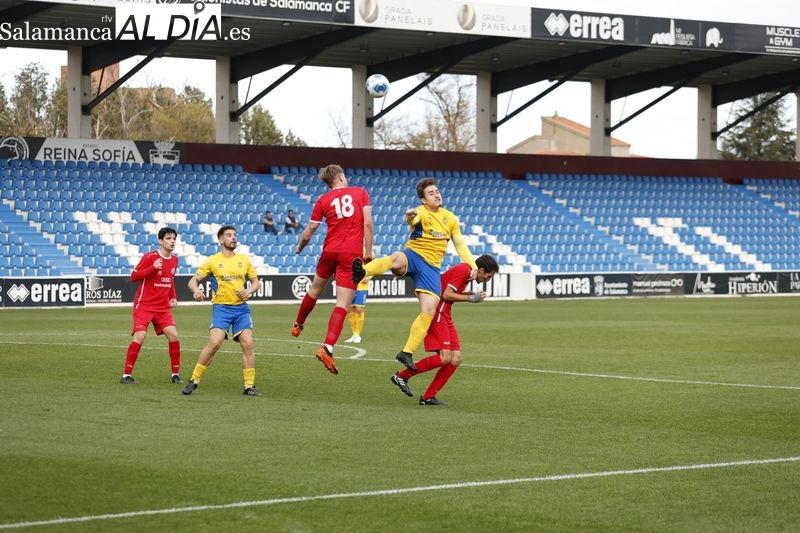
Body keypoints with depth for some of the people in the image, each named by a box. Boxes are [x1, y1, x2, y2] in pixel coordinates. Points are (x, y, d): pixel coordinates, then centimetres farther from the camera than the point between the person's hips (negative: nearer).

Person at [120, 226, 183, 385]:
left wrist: (173, 297, 9)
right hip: (144, 305, -5)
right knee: (139, 337, -16)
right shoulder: (150, 257, -12)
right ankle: (126, 375, -7)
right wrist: (153, 267, -25)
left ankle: (175, 374, 6)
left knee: (174, 336, -7)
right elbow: (134, 276, -14)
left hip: (163, 307, 5)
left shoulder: (174, 260, 8)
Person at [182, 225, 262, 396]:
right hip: (221, 307, -3)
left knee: (248, 344, -8)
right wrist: (196, 290, -22)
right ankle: (194, 380, -6)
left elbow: (255, 281, 18)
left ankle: (249, 386, 1)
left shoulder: (244, 259, 10)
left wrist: (249, 290, -5)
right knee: (214, 343, -18)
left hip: (241, 307, 3)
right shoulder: (212, 261, 2)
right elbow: (193, 280, 1)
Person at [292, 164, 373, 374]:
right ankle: (327, 348, -21)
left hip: (330, 250, 3)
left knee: (315, 290, 27)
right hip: (352, 253, -3)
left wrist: (300, 248, 27)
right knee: (342, 304, -7)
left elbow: (307, 234, 7)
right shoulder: (361, 193, 4)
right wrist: (368, 250, -1)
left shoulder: (323, 200, 6)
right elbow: (367, 223, -7)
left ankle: (298, 325, 49)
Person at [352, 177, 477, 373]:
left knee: (429, 310, -13)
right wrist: (410, 217, -55)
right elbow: (412, 219, -29)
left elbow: (460, 244, 20)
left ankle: (407, 352, -6)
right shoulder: (421, 213, -3)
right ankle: (362, 271, -66)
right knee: (397, 259, -42)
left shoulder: (450, 218, 14)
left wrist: (472, 265, 6)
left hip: (431, 266, 4)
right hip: (413, 254, -4)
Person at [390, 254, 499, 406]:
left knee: (456, 359, 2)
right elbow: (446, 295, -19)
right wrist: (470, 298, -11)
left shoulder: (466, 270, 16)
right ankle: (401, 376, -5)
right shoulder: (463, 270, -14)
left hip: (445, 316, 10)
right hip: (437, 313, -10)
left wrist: (470, 294, 5)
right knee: (444, 357, -17)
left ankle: (428, 397, 4)